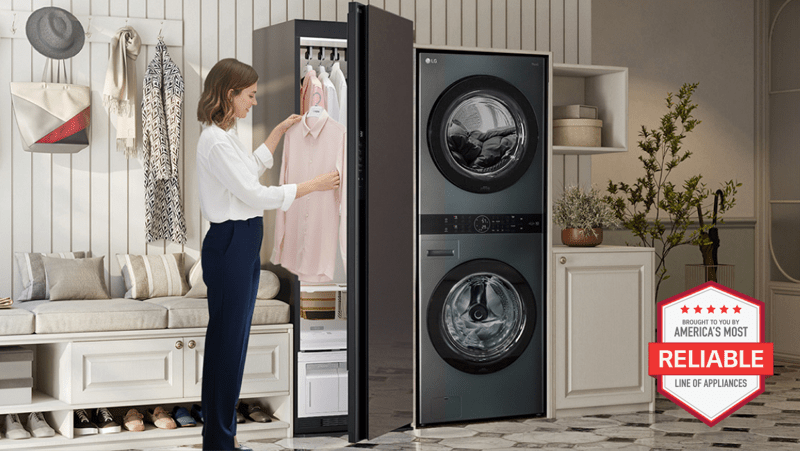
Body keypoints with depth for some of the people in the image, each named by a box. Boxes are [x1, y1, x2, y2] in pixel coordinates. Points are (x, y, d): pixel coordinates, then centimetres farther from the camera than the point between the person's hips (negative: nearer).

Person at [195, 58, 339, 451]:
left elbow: (252, 166, 31)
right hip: (229, 244, -10)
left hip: (243, 244, 10)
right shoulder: (215, 142, -18)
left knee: (235, 336, 14)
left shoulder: (227, 135, 12)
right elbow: (254, 193, -19)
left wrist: (279, 131, 28)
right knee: (227, 339, -3)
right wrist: (312, 186, -13)